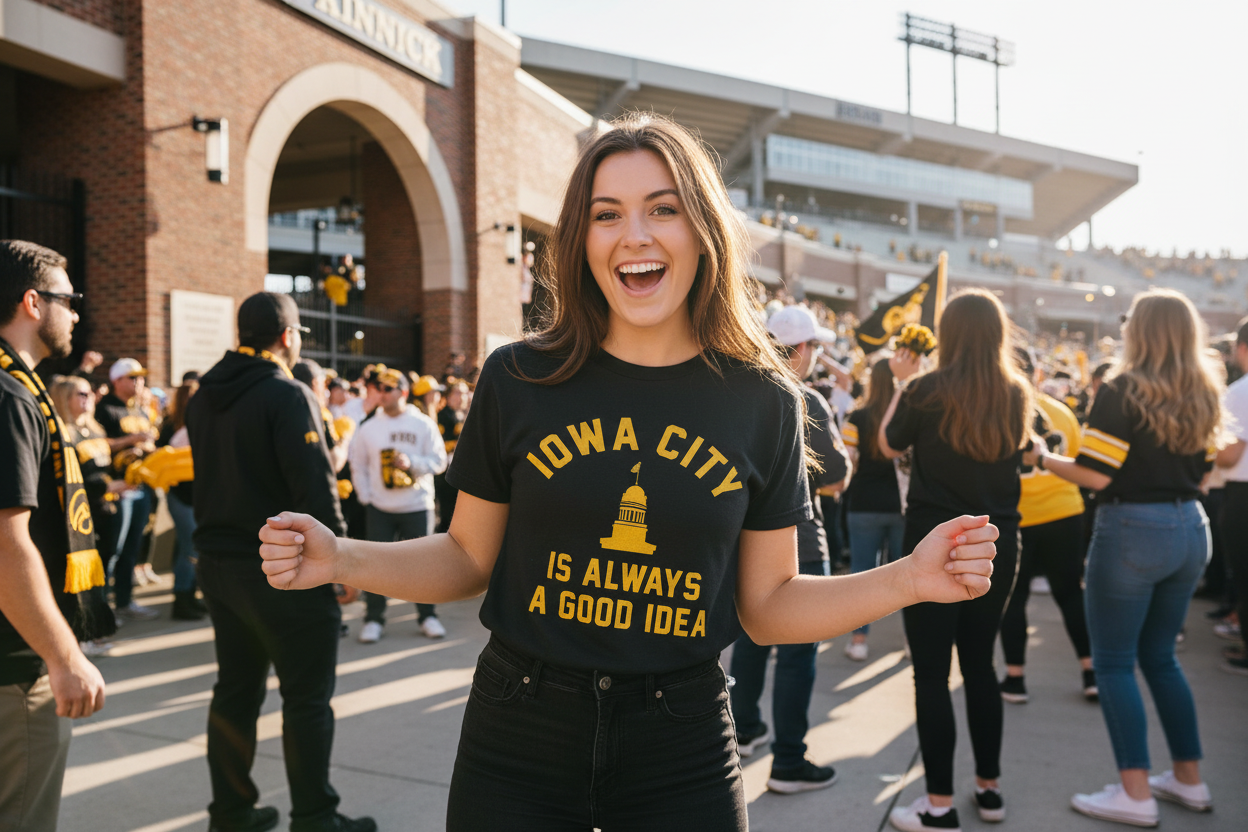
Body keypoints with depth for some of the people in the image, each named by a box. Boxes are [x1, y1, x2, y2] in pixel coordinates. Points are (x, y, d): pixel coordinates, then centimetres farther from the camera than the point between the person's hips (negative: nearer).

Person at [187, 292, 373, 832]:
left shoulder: (203, 398, 10)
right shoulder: (287, 395, -16)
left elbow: (207, 477, 17)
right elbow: (314, 484, -21)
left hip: (218, 561, 8)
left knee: (235, 690, 17)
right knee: (307, 699, 3)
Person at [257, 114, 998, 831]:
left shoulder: (763, 401, -5)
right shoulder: (518, 381, -7)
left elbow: (767, 605, 0)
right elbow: (468, 558, 3)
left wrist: (911, 579, -13)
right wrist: (342, 560, -13)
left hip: (683, 752, 0)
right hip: (518, 737, 0)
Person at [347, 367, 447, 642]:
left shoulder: (424, 424, 0)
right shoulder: (369, 427, 6)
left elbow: (439, 461, -2)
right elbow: (358, 466, 10)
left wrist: (412, 462, -17)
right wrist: (366, 497, 1)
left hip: (417, 506, -1)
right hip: (379, 508, 1)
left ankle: (427, 616, 17)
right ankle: (373, 619, 14)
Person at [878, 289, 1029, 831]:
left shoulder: (927, 391, -13)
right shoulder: (1018, 396, 0)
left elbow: (888, 445, 3)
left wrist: (901, 381, 11)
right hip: (997, 543, 5)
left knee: (931, 672, 2)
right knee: (979, 663, 18)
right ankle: (989, 788, 30)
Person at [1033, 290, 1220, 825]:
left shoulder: (1121, 392, -13)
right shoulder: (1204, 397, 8)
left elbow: (1093, 475, -17)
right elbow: (1201, 472, 14)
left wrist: (1042, 458, -3)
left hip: (1132, 529, -7)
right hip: (1189, 528, 8)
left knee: (1114, 662, 3)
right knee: (1160, 656, 20)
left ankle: (1135, 794, 5)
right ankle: (1189, 780, 27)